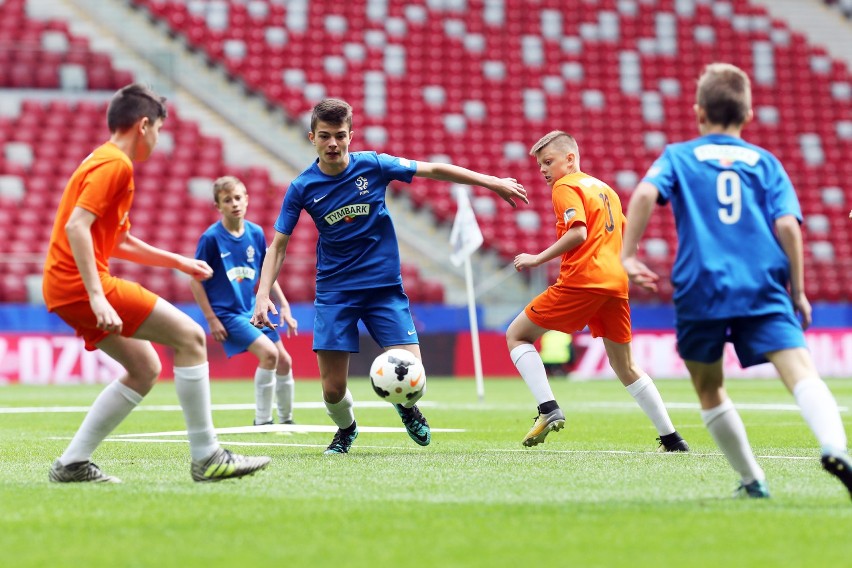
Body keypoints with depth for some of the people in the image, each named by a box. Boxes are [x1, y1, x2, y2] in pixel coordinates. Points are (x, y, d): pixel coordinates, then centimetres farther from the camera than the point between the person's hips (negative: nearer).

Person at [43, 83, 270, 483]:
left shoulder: (104, 161, 22)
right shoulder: (114, 164, -11)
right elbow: (76, 226, -23)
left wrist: (179, 262, 30)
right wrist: (97, 297, -28)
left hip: (64, 288, 11)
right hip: (82, 285, -11)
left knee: (145, 369, 14)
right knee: (190, 336, -10)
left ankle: (72, 464, 11)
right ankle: (206, 457, -9)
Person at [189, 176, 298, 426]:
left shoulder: (256, 233, 1)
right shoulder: (211, 237, -14)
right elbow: (196, 280, -10)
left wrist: (284, 306, 10)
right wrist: (211, 319, -12)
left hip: (252, 309, 6)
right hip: (226, 312, -6)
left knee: (284, 360, 6)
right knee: (269, 353, -21)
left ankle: (286, 420, 26)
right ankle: (262, 421, -9)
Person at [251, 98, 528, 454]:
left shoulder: (372, 165, -6)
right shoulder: (302, 188, -5)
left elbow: (434, 170, 3)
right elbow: (278, 245, 1)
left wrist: (493, 182, 6)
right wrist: (263, 294, -12)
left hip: (384, 287, 0)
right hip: (334, 293, 0)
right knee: (333, 389, -7)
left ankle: (407, 408, 27)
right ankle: (346, 429, 30)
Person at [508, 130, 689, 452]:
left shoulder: (565, 187, -1)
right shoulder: (605, 188, 24)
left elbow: (578, 233, -15)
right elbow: (624, 236, 24)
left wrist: (537, 259, -10)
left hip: (581, 281, -8)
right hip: (617, 282, 8)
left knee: (516, 335, 3)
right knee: (625, 368, 17)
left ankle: (549, 409, -14)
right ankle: (672, 439, 13)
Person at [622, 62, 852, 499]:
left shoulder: (679, 156, 13)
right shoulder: (765, 163, 15)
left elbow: (646, 193, -7)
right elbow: (787, 225, 3)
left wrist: (627, 255, -4)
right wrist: (797, 291, 9)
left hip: (700, 289, 0)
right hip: (763, 289, 0)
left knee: (709, 388, 19)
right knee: (800, 370, -16)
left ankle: (751, 479, 20)